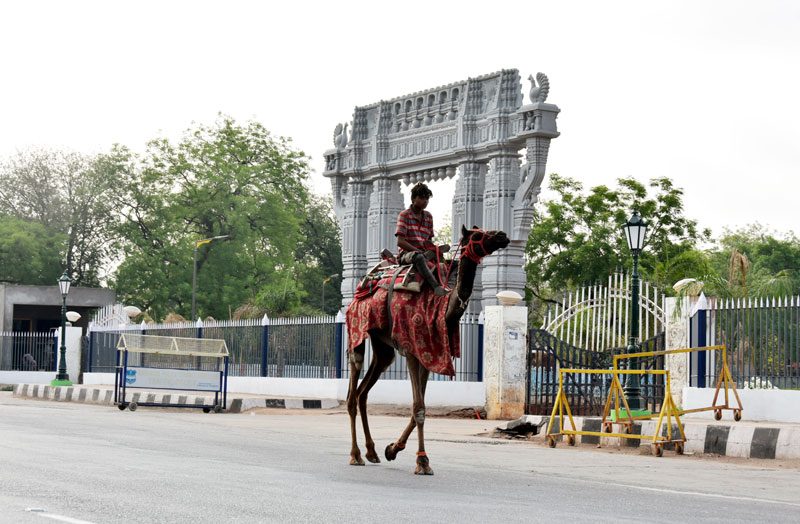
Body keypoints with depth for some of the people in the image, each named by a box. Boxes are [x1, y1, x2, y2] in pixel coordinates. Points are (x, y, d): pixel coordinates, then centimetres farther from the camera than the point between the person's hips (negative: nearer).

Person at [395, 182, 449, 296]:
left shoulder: (428, 217, 18)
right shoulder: (404, 215, 0)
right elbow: (400, 242, -9)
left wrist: (435, 248, -2)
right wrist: (418, 251, -18)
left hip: (425, 254, 8)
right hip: (406, 254, -8)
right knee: (418, 257, -42)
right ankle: (436, 287, -59)